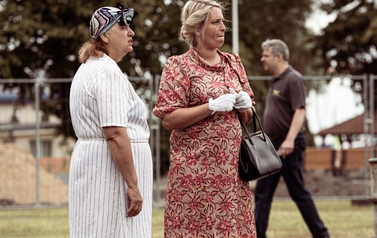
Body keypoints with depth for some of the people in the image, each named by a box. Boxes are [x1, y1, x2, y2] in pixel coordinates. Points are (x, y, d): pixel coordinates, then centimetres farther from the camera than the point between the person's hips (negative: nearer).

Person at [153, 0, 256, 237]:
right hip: (196, 168, -5)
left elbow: (248, 118, 22)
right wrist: (213, 106, -15)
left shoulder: (233, 62, 16)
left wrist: (245, 105, -1)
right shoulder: (179, 66, -1)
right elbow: (169, 119, -10)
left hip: (231, 165, 5)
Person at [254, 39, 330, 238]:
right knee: (262, 192, 5)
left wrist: (290, 139, -31)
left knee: (298, 192, -4)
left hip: (289, 146, -9)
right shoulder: (276, 81, 17)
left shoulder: (294, 79, -11)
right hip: (272, 145, 9)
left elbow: (300, 112, -21)